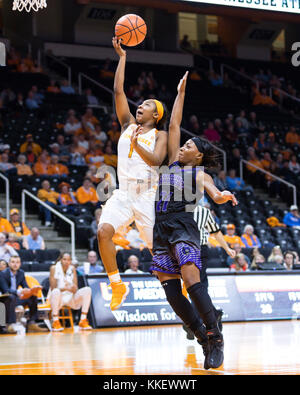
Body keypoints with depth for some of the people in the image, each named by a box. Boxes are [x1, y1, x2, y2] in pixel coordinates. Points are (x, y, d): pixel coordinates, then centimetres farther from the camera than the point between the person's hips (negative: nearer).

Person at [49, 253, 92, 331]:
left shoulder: (72, 269, 4)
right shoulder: (54, 268, -7)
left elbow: (75, 289, 0)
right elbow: (53, 288, -13)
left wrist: (74, 288, -26)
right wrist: (66, 288, -30)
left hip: (71, 298, 4)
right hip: (59, 298, -4)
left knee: (87, 290, -19)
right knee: (56, 292, -38)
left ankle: (83, 321, -16)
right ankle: (55, 322, -23)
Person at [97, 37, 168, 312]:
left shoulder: (160, 134, 6)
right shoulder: (128, 124, 17)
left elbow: (157, 160, -12)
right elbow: (118, 90, 11)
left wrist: (137, 146, -30)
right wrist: (122, 57, 10)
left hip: (147, 194, -3)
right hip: (123, 192, 3)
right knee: (104, 231, -21)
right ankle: (118, 286, -10)